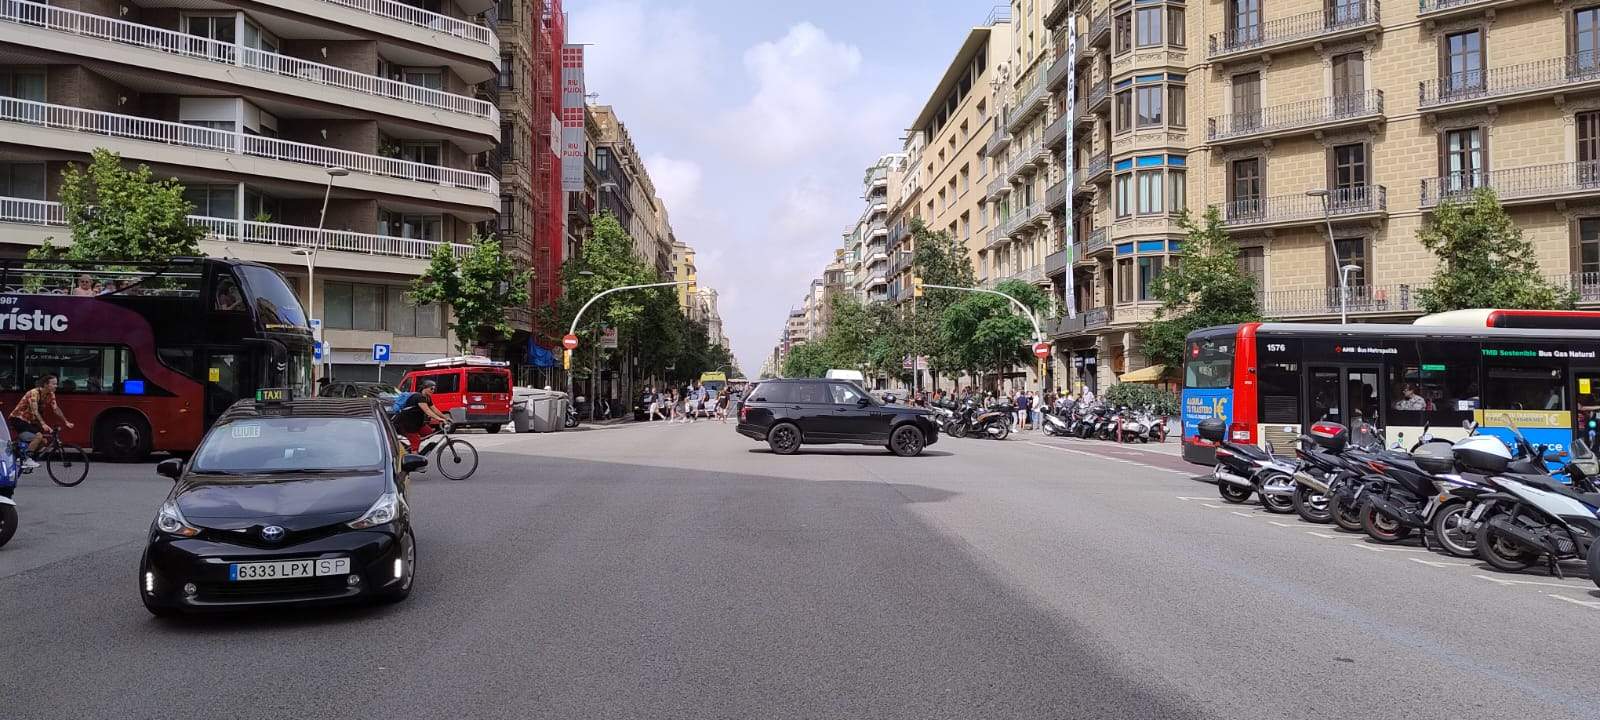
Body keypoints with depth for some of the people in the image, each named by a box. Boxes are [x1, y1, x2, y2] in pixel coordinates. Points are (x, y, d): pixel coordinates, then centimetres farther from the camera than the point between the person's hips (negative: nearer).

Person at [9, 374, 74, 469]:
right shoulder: (34, 393, -25)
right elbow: (35, 411, -34)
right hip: (18, 418, -9)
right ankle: (27, 460, -19)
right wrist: (43, 424, -44)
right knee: (38, 435, -26)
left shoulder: (50, 395, -2)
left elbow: (56, 409, 3)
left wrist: (66, 422, -1)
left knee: (43, 440, 3)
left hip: (29, 420, 9)